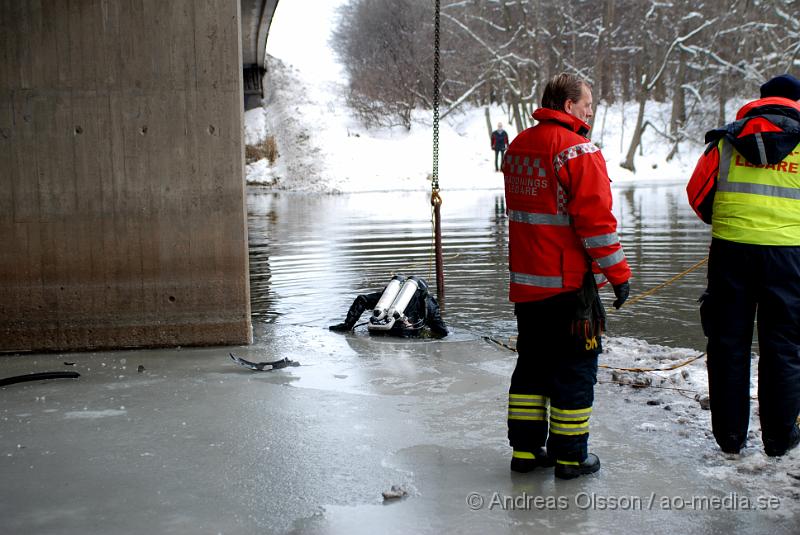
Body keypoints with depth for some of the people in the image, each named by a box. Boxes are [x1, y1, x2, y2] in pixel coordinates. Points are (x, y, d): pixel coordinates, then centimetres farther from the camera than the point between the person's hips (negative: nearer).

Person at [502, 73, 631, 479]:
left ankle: (525, 449, 21)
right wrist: (618, 273, -12)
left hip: (525, 280, 7)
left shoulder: (517, 148, 10)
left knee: (533, 363, 16)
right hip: (569, 282, -7)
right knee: (575, 368, 4)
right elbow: (596, 220, -19)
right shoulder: (578, 151, -15)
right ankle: (570, 456, 12)